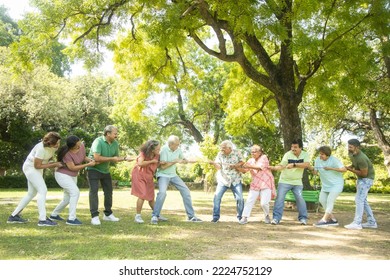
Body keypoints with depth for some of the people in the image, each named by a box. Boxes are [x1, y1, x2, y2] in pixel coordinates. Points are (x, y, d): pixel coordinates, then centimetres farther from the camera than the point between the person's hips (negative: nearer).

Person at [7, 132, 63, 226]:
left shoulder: (54, 147, -6)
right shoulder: (41, 148, -29)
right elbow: (37, 165, -24)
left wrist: (56, 164, -14)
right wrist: (54, 164, -23)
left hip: (37, 169, 9)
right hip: (30, 167, -9)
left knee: (31, 194, 14)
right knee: (43, 190, -17)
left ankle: (14, 216, 22)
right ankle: (43, 219, -18)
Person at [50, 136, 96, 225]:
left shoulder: (82, 146, -11)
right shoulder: (66, 154, -28)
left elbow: (84, 157, 7)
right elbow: (72, 168, -25)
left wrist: (89, 159, -15)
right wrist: (88, 165, -27)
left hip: (73, 176, 8)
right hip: (62, 175, -7)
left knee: (67, 198, 14)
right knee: (75, 192, -22)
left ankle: (54, 215, 34)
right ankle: (71, 218, -18)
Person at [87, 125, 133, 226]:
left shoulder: (115, 144, -2)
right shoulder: (98, 141, -23)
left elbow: (116, 158, 6)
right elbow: (97, 158, -31)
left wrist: (125, 158, -14)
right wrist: (111, 158, -24)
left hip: (106, 170, 7)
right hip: (94, 169, -7)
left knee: (108, 191, 10)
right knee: (94, 191, -13)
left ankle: (108, 214, 23)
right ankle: (94, 216, -11)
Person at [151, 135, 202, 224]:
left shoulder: (178, 150, -4)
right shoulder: (164, 150, -20)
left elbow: (185, 160, 12)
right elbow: (163, 166, -22)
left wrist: (183, 161, -12)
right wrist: (175, 161, -21)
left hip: (173, 175, 6)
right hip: (163, 175, -6)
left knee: (186, 191, 1)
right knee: (162, 192, -29)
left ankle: (191, 216, 10)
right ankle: (155, 216, -17)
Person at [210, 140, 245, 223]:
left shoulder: (237, 153, -3)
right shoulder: (220, 154, -1)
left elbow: (242, 162, 1)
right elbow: (218, 166, -9)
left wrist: (236, 165, -18)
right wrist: (213, 163, -30)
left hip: (236, 180, 0)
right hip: (223, 179, 0)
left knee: (240, 198, -6)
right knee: (217, 196, -14)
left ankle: (240, 216, 14)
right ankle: (216, 217, -3)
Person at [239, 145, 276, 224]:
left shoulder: (264, 157, -4)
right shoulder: (251, 160, 10)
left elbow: (260, 167, -20)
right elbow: (244, 170, 4)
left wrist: (250, 166, -29)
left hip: (266, 184, -4)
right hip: (255, 184, 5)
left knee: (264, 203, -11)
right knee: (249, 200, -8)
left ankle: (267, 216, 17)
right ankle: (244, 217, -5)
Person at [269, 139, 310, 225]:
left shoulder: (305, 154, -5)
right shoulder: (288, 154, -11)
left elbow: (307, 164, -23)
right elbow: (281, 166, -14)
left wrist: (294, 165, -32)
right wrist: (274, 167, -33)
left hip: (297, 182, 1)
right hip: (284, 181, -1)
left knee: (300, 199, -1)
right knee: (279, 198, -7)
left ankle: (303, 218, 17)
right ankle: (276, 218, -1)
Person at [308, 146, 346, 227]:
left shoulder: (334, 160, -19)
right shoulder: (317, 160, -4)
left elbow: (344, 169, -27)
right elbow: (315, 173, -2)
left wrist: (331, 168, -31)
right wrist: (312, 169, -24)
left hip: (336, 184, -7)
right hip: (325, 184, 7)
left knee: (330, 200, -17)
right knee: (322, 200, 3)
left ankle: (324, 220, -16)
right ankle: (333, 219, 14)